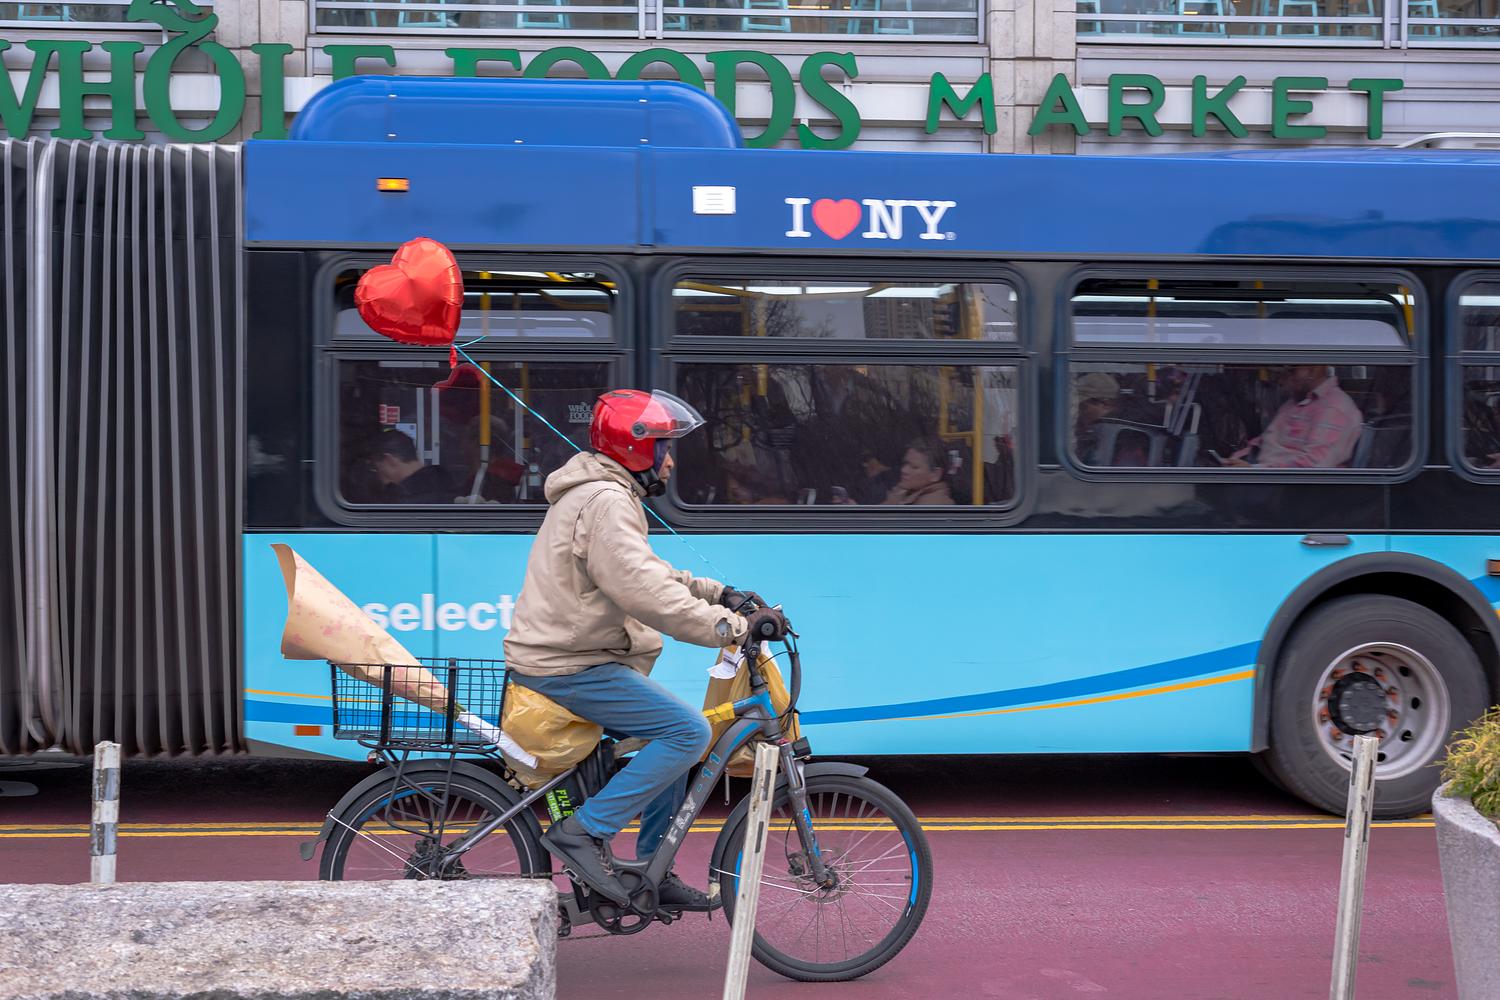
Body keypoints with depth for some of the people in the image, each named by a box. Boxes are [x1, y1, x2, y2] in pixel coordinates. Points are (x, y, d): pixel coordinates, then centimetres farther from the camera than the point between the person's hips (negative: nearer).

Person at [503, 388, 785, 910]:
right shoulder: (606, 503, -17)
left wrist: (721, 593, 16)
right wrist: (735, 626, -28)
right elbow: (646, 593, -28)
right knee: (688, 732, -16)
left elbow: (651, 573, 26)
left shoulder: (600, 496, 19)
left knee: (676, 733, 15)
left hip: (564, 656, 11)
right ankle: (586, 831, -15)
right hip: (569, 667, -11)